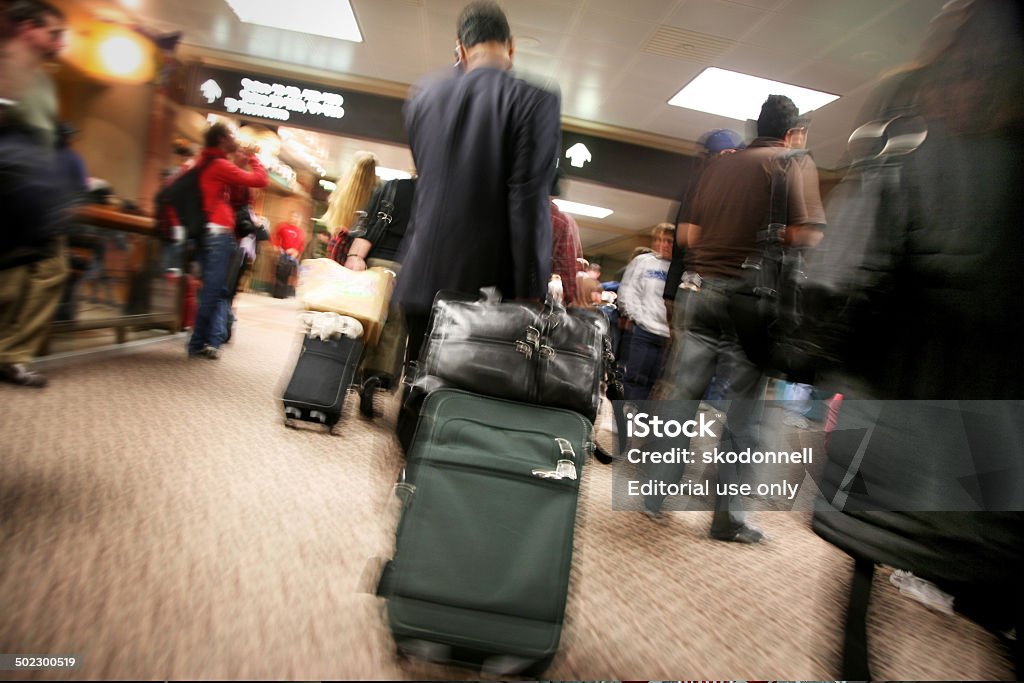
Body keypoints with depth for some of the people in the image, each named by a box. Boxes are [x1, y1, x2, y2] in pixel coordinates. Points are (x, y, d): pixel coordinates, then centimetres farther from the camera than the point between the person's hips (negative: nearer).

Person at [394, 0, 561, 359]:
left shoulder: (422, 96, 10)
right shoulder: (535, 98, -5)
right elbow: (530, 203, -13)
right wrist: (533, 299, -11)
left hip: (424, 280, 4)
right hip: (490, 286, -4)